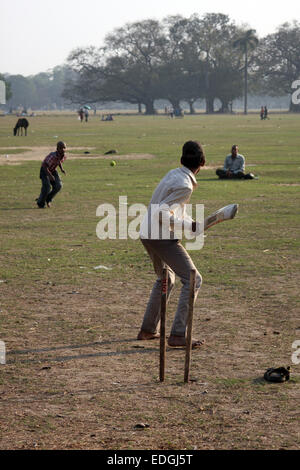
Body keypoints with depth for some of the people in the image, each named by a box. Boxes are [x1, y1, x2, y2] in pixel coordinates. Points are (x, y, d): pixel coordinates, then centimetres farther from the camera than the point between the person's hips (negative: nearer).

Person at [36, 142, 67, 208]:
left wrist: (62, 169, -3)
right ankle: (40, 203, 7)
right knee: (46, 187, -17)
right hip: (44, 170, -6)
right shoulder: (53, 156, -35)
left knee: (58, 186, -10)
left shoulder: (63, 156, -14)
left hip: (53, 170, 6)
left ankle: (48, 199, 14)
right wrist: (50, 175, -38)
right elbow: (45, 166, -30)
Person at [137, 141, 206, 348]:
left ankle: (147, 330, 31)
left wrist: (192, 223, 14)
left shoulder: (174, 174, 10)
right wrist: (188, 226, -19)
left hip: (147, 235, 10)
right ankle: (178, 335, -11)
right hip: (162, 237, -10)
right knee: (193, 280, -6)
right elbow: (162, 211, -24)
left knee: (165, 280, 26)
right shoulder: (185, 185, -17)